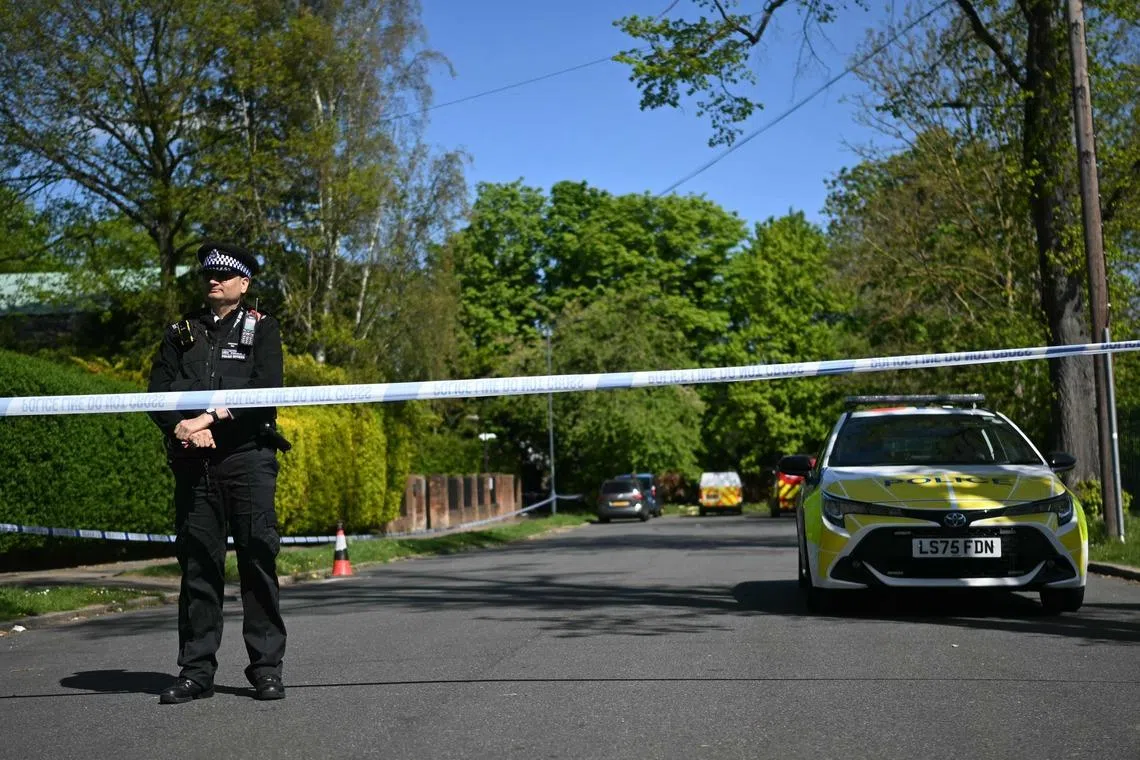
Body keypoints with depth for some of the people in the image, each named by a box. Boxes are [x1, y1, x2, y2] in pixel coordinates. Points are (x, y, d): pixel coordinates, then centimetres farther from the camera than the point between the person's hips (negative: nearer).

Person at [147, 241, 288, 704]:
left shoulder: (261, 329, 9)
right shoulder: (182, 332, 18)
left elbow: (266, 391, -6)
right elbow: (158, 391, 9)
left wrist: (209, 419, -13)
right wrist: (182, 428, -10)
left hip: (247, 458, -3)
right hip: (193, 461, 3)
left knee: (258, 559, -3)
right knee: (197, 563, 4)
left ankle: (267, 667, 3)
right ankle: (196, 671, 9)